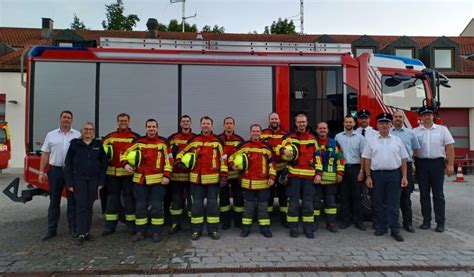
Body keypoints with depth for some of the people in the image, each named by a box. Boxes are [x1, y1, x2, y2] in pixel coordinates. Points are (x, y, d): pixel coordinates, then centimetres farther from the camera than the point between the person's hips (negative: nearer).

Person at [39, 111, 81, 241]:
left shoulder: (78, 135, 3)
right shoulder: (51, 135, 8)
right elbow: (45, 154, 8)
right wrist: (41, 172, 2)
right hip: (55, 170, 2)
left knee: (72, 200, 6)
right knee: (54, 201, 9)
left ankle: (73, 228, 15)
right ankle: (51, 229, 18)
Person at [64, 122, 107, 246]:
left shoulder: (98, 145, 6)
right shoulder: (75, 144, 3)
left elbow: (103, 164, 6)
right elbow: (68, 164, 3)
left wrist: (101, 181, 0)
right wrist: (69, 182, -2)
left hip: (94, 180, 2)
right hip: (79, 179, -1)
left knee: (89, 206, 7)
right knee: (81, 206, -5)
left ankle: (87, 232, 18)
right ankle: (81, 234, -1)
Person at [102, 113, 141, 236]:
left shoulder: (136, 137, 4)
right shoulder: (109, 137, 12)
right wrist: (106, 154, -5)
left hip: (129, 172, -2)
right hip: (112, 172, 3)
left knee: (129, 197, 3)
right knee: (112, 197, 9)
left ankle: (131, 224, 13)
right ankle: (110, 225, 18)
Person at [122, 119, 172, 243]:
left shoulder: (163, 142, -1)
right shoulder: (139, 142, 5)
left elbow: (169, 160, -3)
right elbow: (126, 152, 11)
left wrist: (166, 175, -9)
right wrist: (126, 164, -7)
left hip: (158, 180, -2)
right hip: (140, 179, 3)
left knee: (156, 206, 2)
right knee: (140, 206, 10)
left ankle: (156, 232, 15)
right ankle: (140, 231, 22)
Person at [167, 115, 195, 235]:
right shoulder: (173, 138, 8)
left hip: (191, 174, -1)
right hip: (176, 174, 1)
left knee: (192, 199, 5)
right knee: (176, 199, 8)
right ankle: (175, 224, 19)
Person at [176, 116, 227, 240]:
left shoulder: (217, 141, 3)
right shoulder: (193, 140, 7)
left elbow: (223, 159, 2)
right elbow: (182, 152, 17)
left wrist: (223, 175, -4)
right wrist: (179, 161, -2)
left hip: (213, 178, -1)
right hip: (196, 178, 1)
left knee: (213, 204, 5)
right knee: (196, 204, 7)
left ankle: (213, 230, 16)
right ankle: (196, 230, 17)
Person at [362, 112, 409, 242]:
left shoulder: (397, 141, 8)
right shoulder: (371, 141, 5)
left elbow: (403, 160, 7)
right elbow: (367, 161, 4)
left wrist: (404, 177, 0)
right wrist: (368, 177, -2)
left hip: (394, 174, 0)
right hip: (377, 175, 0)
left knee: (393, 203, 1)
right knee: (379, 202, 8)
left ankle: (395, 230, 7)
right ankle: (381, 227, 20)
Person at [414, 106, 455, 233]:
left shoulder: (442, 129, 5)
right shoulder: (415, 132, 6)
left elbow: (449, 148, 1)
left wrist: (450, 165, -7)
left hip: (437, 163, -1)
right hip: (421, 164, 1)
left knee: (438, 194, 3)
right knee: (424, 194, 7)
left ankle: (440, 222, 10)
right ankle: (426, 221, 16)